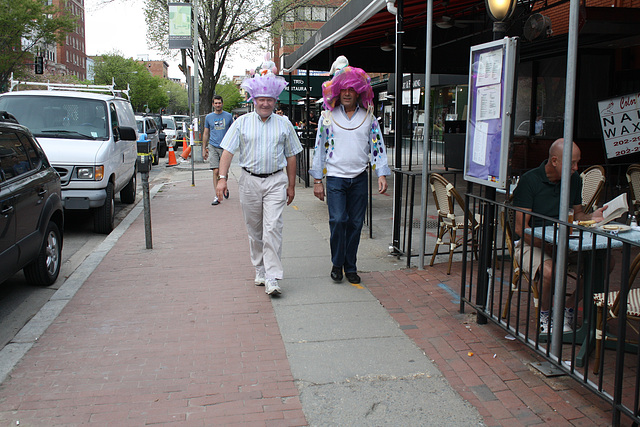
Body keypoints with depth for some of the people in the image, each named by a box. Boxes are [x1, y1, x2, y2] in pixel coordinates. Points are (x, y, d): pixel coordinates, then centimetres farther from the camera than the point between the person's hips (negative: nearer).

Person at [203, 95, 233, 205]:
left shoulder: (228, 116, 5)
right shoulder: (209, 117, 8)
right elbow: (206, 133, 15)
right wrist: (204, 148, 13)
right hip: (213, 147, 0)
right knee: (216, 171, -8)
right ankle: (216, 196, -6)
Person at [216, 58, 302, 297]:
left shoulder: (284, 124, 6)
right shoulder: (242, 123, 5)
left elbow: (291, 156, 11)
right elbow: (228, 151, 1)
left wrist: (291, 185, 10)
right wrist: (222, 177, -11)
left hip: (275, 181, -1)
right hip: (249, 181, 2)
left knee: (273, 228, -12)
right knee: (254, 230, 10)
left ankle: (272, 279, -12)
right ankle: (260, 271, 26)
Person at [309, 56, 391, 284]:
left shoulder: (368, 116, 7)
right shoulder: (328, 116, 4)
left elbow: (377, 146, 7)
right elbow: (320, 147, 5)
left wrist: (382, 174, -3)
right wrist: (317, 180, 2)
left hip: (360, 178, 2)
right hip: (335, 177, -1)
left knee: (355, 223, 4)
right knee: (338, 220, -12)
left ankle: (350, 267, 18)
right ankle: (337, 264, 8)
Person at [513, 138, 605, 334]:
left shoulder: (574, 179, 6)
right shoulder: (529, 180, -13)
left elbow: (577, 214, 17)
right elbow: (521, 228, -15)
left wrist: (592, 217, -7)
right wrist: (549, 246, -24)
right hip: (532, 244, -6)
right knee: (550, 270, -36)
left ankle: (567, 310, 2)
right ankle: (545, 314, -4)